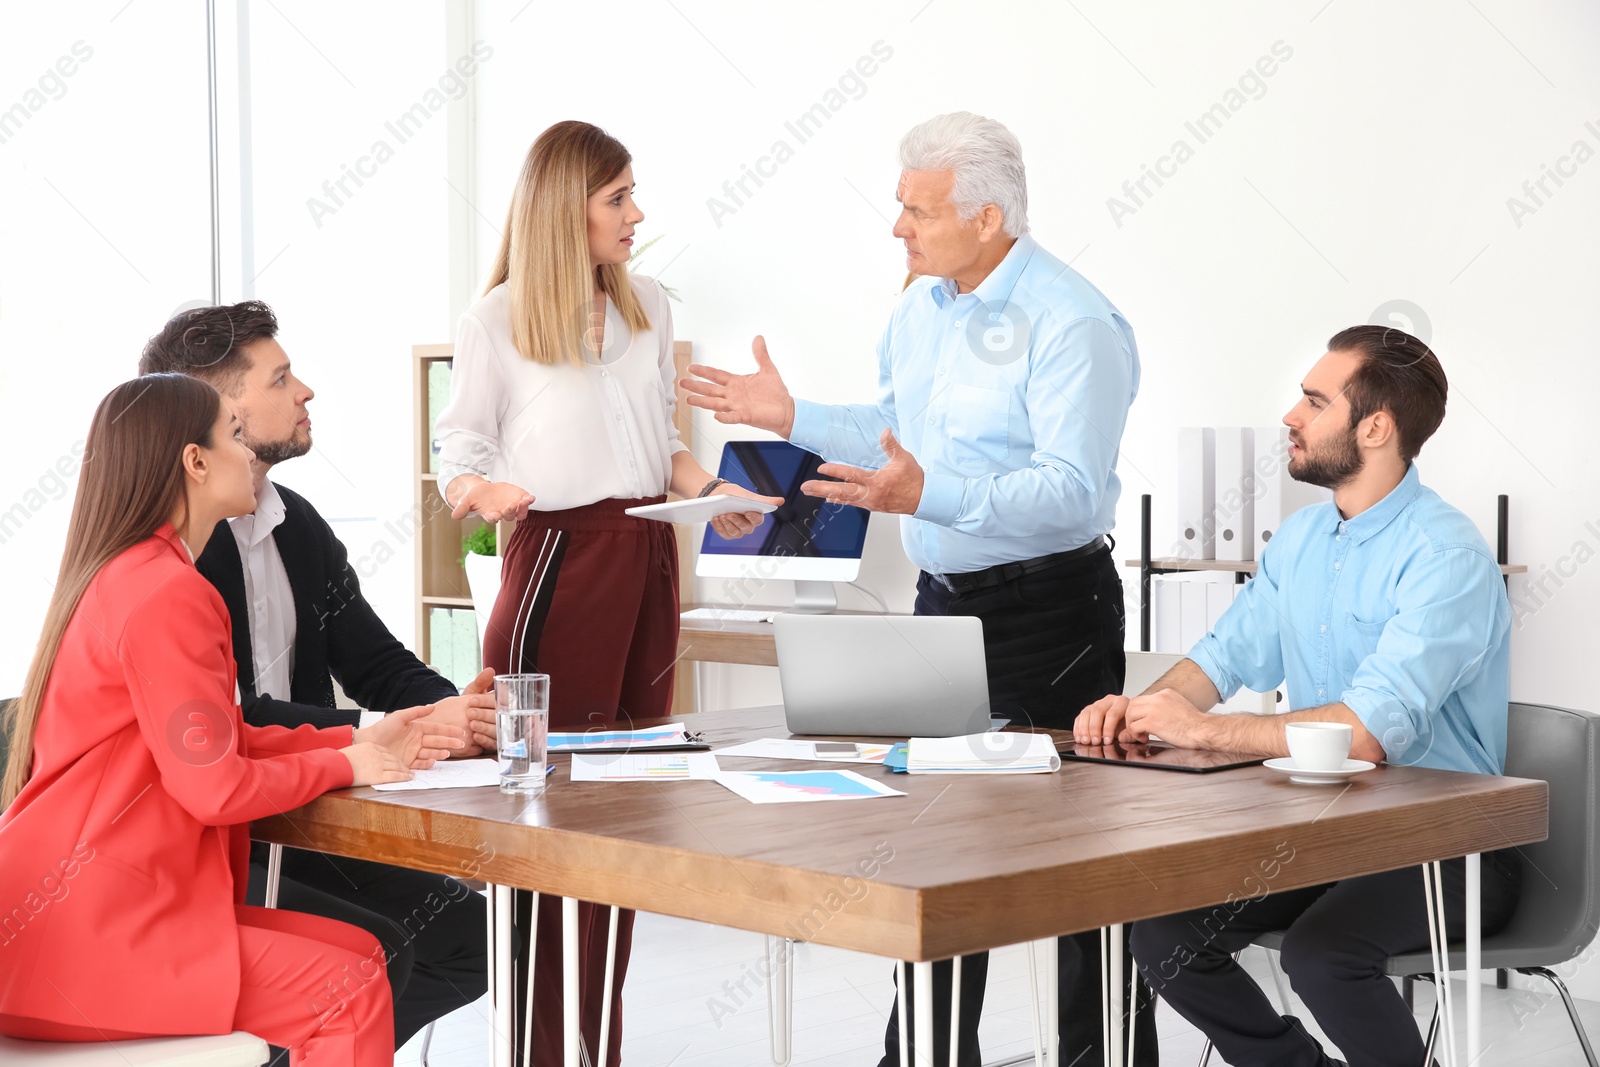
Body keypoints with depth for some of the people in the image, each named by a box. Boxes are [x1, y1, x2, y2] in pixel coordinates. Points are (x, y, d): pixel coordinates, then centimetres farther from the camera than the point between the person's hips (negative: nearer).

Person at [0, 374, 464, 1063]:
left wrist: (359, 741, 11)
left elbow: (224, 737, 18)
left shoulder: (127, 576, 16)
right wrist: (344, 765, -3)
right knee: (347, 993, -14)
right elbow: (216, 787, -19)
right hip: (82, 931, -10)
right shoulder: (168, 594, -17)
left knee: (360, 952, 7)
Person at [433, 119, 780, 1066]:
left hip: (648, 557, 6)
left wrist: (712, 492, 2)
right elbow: (461, 453, -1)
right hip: (560, 559, -6)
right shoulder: (497, 323, -3)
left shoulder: (648, 308, 13)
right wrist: (481, 491, -23)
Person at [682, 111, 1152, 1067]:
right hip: (944, 600, 9)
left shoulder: (1072, 323, -19)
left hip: (1048, 612, -9)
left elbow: (1074, 489, -27)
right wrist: (794, 419, 13)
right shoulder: (921, 307, 9)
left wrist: (929, 496, -37)